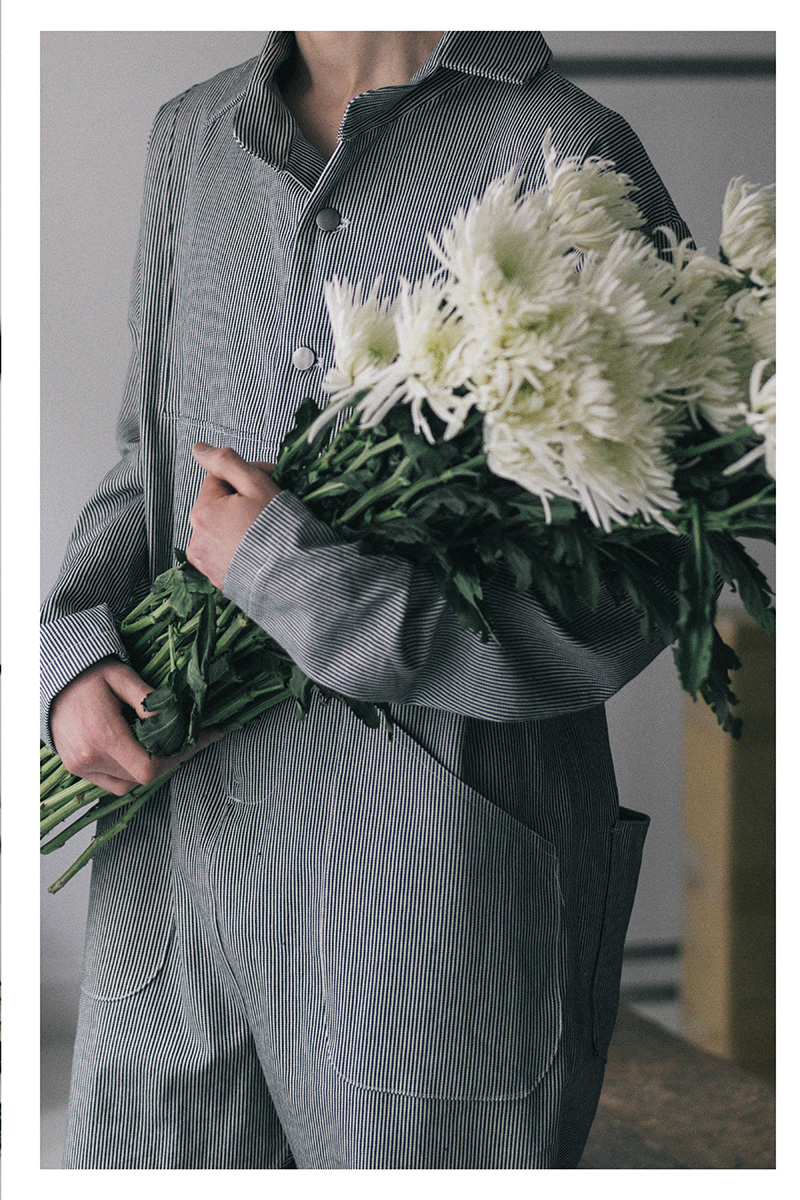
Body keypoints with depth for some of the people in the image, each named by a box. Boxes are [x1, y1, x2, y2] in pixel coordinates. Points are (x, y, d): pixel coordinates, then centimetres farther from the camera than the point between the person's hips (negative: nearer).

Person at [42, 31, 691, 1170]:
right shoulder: (193, 141, 10)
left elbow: (616, 604, -15)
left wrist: (288, 574, -16)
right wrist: (74, 652, 1)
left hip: (437, 892, -5)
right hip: (179, 849, 6)